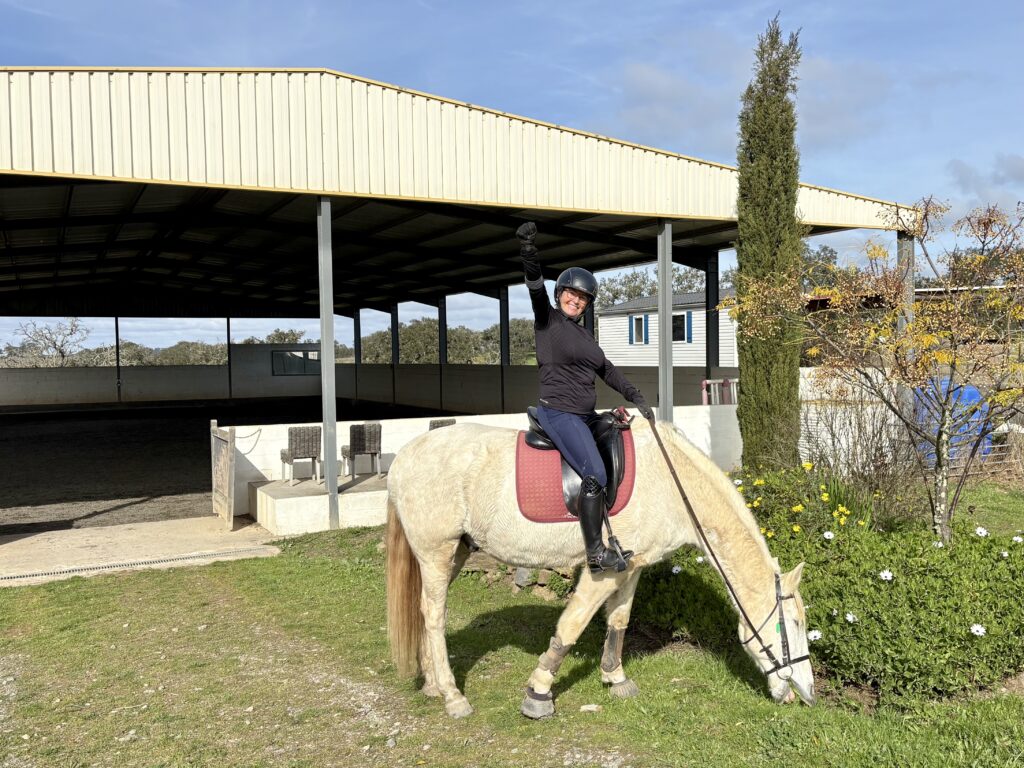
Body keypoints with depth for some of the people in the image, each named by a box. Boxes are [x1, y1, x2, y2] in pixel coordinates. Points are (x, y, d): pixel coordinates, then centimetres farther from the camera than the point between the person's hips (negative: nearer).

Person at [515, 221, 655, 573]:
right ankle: (595, 554, -13)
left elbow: (607, 369, 22)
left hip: (586, 415, 9)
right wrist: (529, 257, -38)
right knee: (596, 475, -19)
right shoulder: (548, 319, -3)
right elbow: (537, 291, -21)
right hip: (559, 413, -9)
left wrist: (636, 397, 15)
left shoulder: (584, 334, 17)